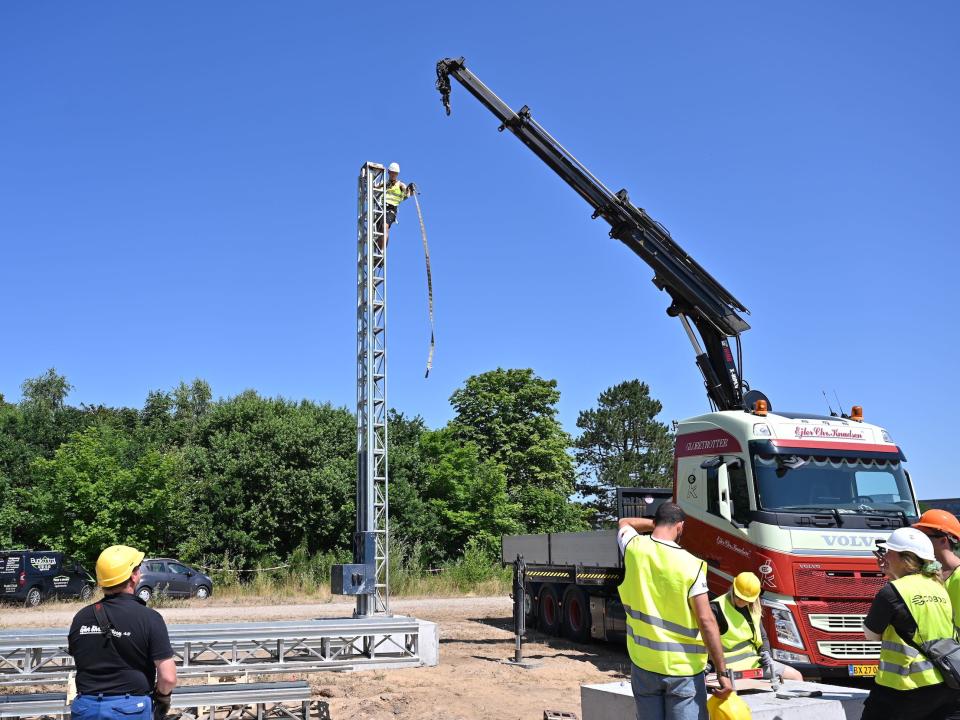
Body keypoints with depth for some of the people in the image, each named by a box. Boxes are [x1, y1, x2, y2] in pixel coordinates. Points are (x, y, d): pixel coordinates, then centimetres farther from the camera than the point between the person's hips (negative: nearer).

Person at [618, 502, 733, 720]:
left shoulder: (634, 548, -4)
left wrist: (656, 523, 21)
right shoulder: (691, 565, -14)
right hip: (683, 668, -4)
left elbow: (624, 523, 22)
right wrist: (722, 672, -10)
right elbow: (706, 621, -15)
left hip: (643, 662, 4)